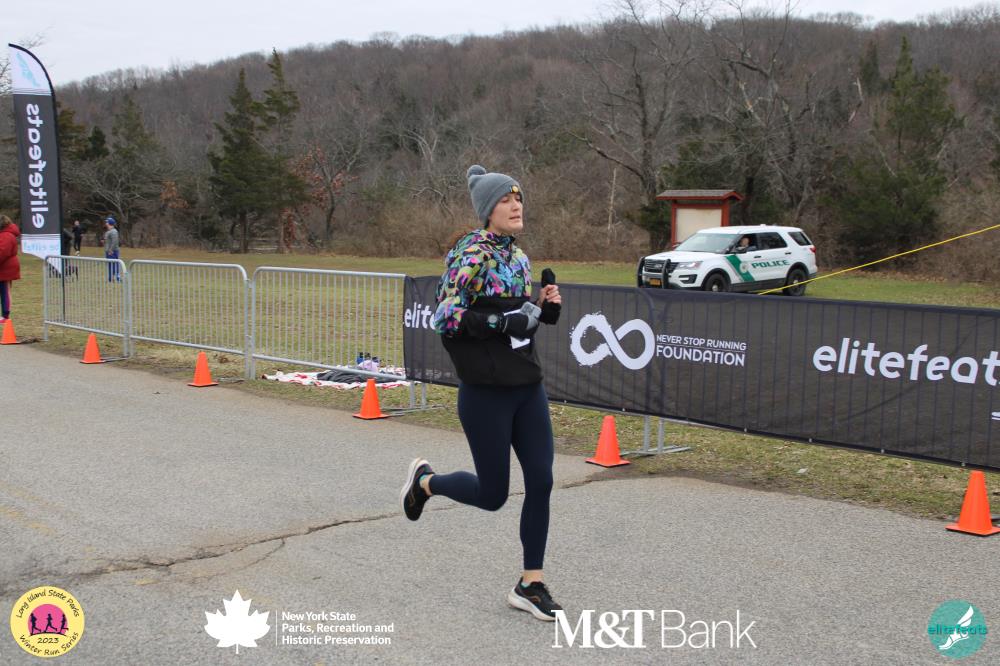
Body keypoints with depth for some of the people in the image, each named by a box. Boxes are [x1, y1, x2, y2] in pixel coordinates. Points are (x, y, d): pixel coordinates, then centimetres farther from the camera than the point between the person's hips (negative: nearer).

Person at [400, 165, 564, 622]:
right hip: (486, 391, -7)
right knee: (492, 494, 2)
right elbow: (446, 318, -17)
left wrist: (545, 308, 3)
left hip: (527, 386, 7)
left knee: (541, 481, 1)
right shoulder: (471, 254, -12)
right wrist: (503, 322, -24)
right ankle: (424, 481, 31)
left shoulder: (518, 256, 12)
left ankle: (531, 584, 13)